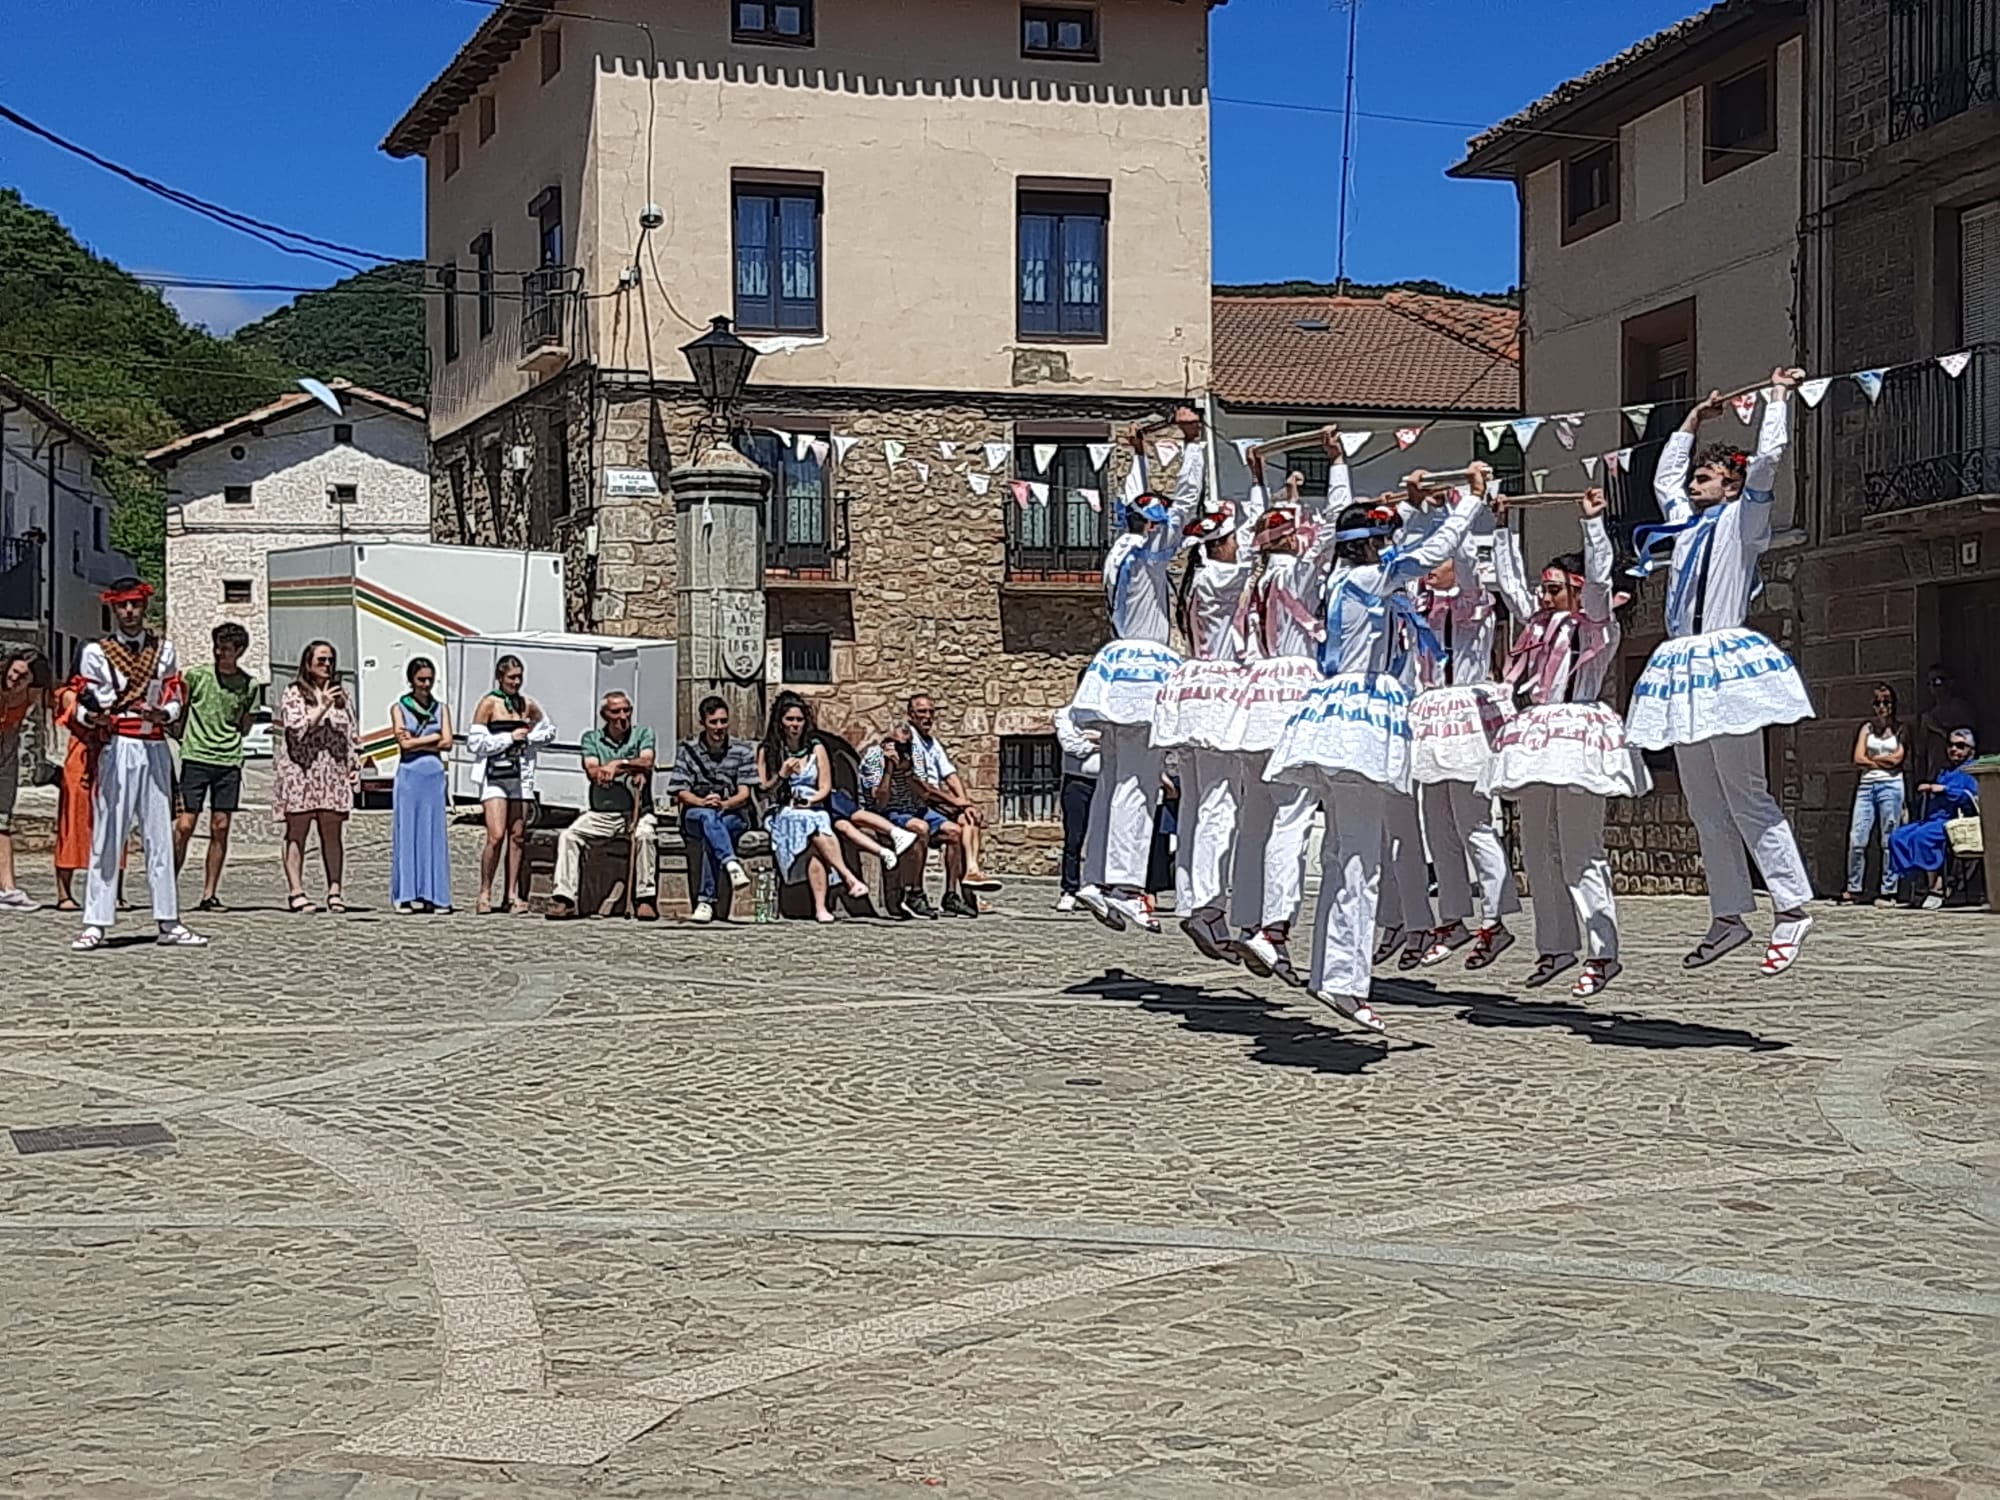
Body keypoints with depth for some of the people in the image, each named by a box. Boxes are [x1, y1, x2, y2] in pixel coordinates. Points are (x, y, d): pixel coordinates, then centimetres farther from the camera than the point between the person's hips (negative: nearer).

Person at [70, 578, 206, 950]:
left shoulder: (164, 650, 13)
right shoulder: (95, 653, 5)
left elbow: (175, 699, 11)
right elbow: (81, 707, 2)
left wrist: (163, 714, -12)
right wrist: (92, 717, -21)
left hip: (154, 748, 3)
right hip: (115, 748, -3)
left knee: (159, 834, 5)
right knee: (106, 834, -5)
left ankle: (168, 922, 7)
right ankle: (96, 923, -4)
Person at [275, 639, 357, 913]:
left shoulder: (342, 694, 16)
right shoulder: (293, 694, 2)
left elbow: (350, 734, 17)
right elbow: (297, 730, -10)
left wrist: (354, 765, 10)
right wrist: (322, 707, -15)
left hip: (334, 773, 4)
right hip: (301, 771, -4)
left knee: (333, 834, 3)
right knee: (297, 833, -1)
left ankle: (335, 891, 5)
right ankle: (295, 891, -1)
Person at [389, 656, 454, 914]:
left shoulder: (441, 709, 13)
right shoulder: (399, 708, 5)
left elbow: (447, 744, 1)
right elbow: (404, 743, -7)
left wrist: (417, 741, -6)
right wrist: (434, 737, -3)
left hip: (435, 776, 3)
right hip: (410, 776, -2)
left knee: (435, 833, 1)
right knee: (408, 832, -2)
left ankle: (433, 895, 3)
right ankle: (407, 895, -1)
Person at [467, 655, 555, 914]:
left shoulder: (527, 705, 11)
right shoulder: (489, 704, -3)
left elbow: (549, 730, 24)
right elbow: (475, 742, -7)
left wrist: (529, 739, 4)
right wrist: (509, 738, -11)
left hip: (521, 775, 5)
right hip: (495, 774, -5)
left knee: (517, 837, 4)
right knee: (496, 836, -13)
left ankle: (512, 895, 9)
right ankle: (485, 893, -3)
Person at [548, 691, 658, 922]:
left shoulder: (643, 734, 10)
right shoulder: (591, 738, 12)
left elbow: (647, 762, -9)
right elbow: (592, 771, -4)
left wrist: (617, 764, -18)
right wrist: (630, 771, -12)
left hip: (637, 812, -2)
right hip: (601, 812, 2)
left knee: (645, 835, -34)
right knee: (568, 836, -21)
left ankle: (645, 898, -30)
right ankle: (564, 898, -24)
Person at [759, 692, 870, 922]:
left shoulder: (816, 748, 16)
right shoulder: (767, 751, 11)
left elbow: (825, 786, 11)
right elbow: (763, 791, 8)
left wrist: (811, 800, -8)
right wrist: (781, 776, -9)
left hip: (814, 810, 1)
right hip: (783, 814, -1)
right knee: (813, 826, -37)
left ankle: (820, 908, -43)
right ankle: (850, 879, -44)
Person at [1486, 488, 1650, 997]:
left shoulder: (1595, 626, 2)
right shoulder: (1537, 624, 21)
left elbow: (1598, 579, -12)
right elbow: (1509, 580, 28)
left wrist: (1592, 521, -14)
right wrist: (1504, 527, 28)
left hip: (1578, 738, -8)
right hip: (1534, 740, 8)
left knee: (1579, 855, -11)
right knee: (1538, 854, 8)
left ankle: (1603, 952, -9)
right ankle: (1556, 947, 14)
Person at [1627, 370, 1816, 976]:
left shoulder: (1742, 519, 2)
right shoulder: (1687, 522, 21)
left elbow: (1767, 459, -9)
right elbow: (1665, 474, 37)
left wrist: (1777, 395, 3)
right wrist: (1694, 420, 37)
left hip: (1727, 663, -8)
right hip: (1684, 666, 8)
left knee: (1745, 796, -11)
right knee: (1703, 805, 6)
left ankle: (1793, 908, -9)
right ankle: (1729, 916, 10)